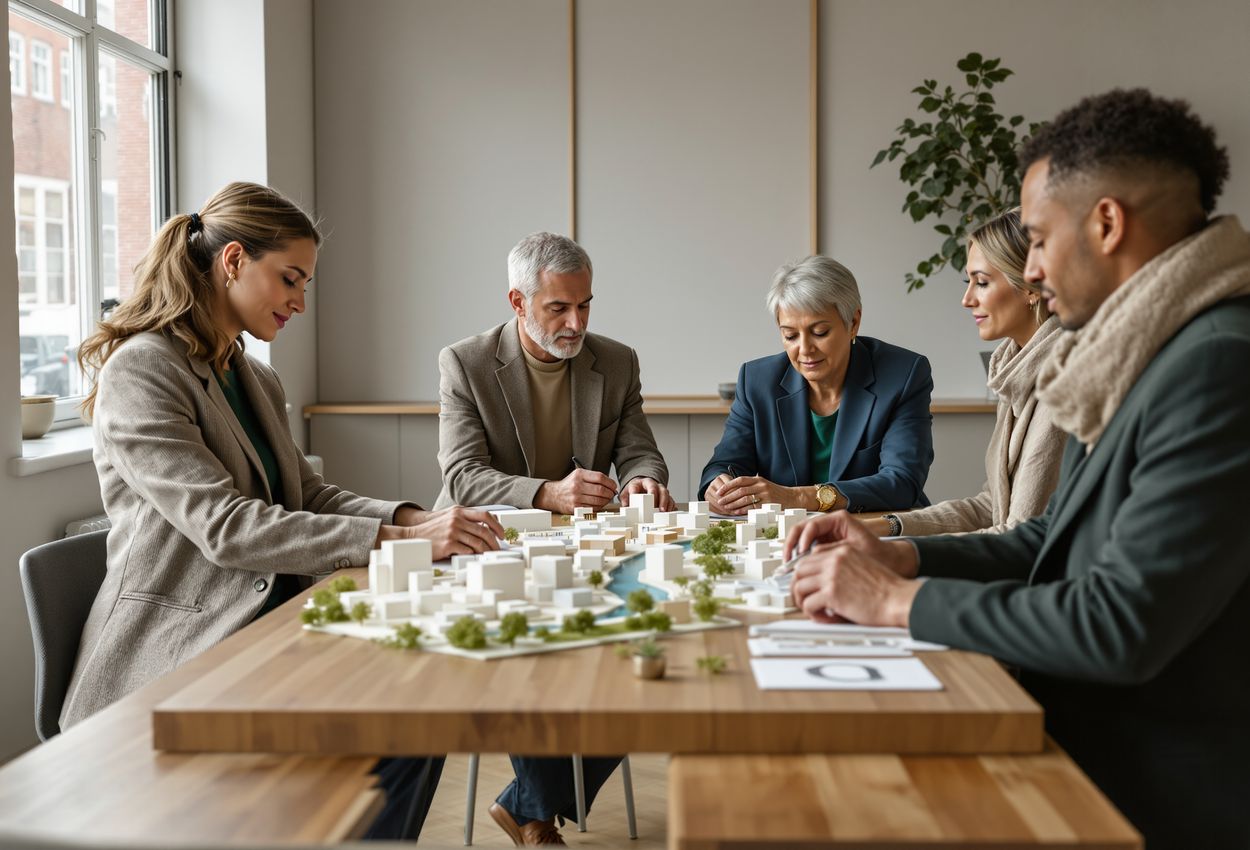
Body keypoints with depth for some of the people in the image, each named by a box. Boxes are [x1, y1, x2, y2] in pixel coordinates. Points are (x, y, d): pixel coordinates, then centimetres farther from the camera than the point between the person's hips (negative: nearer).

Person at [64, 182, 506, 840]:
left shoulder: (258, 382, 16)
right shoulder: (139, 372, -12)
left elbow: (308, 496, 15)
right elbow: (226, 528, -21)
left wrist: (414, 517, -5)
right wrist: (397, 539, -26)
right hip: (173, 658, -7)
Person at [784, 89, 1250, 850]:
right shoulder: (1145, 353, 8)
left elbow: (1124, 625, -28)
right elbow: (1057, 541, 14)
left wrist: (898, 601, -18)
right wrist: (899, 556, 0)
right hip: (1090, 744, 8)